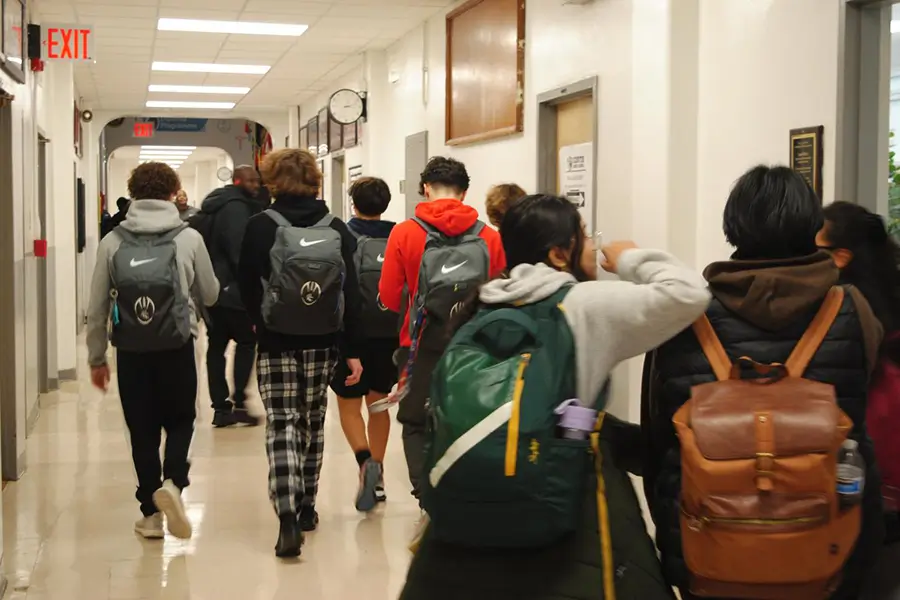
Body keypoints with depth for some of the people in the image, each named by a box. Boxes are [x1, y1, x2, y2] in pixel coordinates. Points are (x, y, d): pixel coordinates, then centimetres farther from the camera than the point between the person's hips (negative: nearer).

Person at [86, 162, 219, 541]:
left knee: (142, 430, 11)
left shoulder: (113, 242, 0)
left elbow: (98, 306, 3)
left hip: (131, 350, 1)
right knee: (180, 421, 16)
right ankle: (172, 482, -7)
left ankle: (151, 512, 16)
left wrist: (96, 357, 12)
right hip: (177, 348, -1)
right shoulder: (189, 239, -3)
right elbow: (210, 295, 8)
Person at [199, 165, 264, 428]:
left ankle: (220, 406, 10)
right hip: (230, 290, -9)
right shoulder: (236, 207, -13)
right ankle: (238, 401, -1)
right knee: (246, 341, 1)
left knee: (216, 346, 8)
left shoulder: (214, 206, 18)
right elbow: (240, 252, -20)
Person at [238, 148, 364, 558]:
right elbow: (350, 294, -4)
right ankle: (307, 508, 28)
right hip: (323, 343, 3)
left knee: (281, 427, -1)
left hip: (276, 343, -3)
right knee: (313, 423, 18)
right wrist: (353, 350, 0)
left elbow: (247, 287, -2)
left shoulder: (260, 227, -8)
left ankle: (288, 516, -16)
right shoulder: (337, 230, -1)